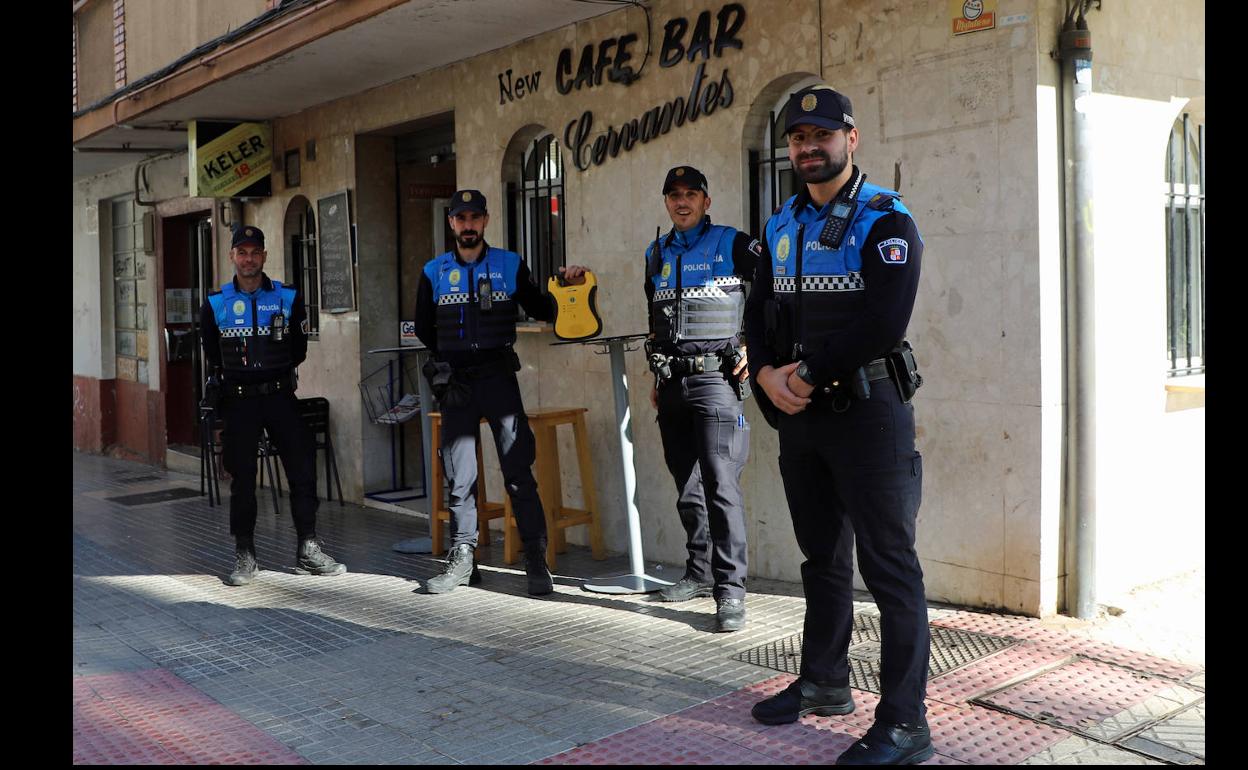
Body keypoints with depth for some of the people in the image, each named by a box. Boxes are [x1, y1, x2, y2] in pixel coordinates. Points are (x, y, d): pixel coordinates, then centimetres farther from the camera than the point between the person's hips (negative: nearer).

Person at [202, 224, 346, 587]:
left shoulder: (288, 298, 3)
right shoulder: (215, 304, 5)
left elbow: (299, 350, 8)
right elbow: (212, 357, 13)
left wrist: (273, 373, 4)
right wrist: (232, 379, 8)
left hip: (280, 394, 0)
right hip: (238, 401, 0)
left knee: (303, 468, -5)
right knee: (242, 478, 4)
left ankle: (308, 551, 6)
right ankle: (244, 556, 14)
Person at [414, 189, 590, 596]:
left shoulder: (510, 265, 7)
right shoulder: (434, 272, 10)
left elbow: (540, 310, 9)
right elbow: (424, 329, 15)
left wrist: (567, 286, -5)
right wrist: (452, 359, 8)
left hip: (499, 377, -2)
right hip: (456, 382, 2)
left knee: (519, 472, -6)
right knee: (459, 477, 5)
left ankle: (537, 562, -1)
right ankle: (463, 561, 15)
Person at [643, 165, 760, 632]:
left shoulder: (731, 244, -3)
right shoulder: (656, 254, 16)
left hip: (715, 379, -6)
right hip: (672, 384, 7)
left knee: (720, 485, -13)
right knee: (686, 487, 12)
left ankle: (730, 590, -11)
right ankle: (700, 572, 24)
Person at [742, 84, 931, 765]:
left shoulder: (885, 220, -8)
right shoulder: (781, 228, 14)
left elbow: (883, 322, -19)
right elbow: (759, 312, 12)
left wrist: (808, 374, -14)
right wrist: (767, 374, -7)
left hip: (866, 408, -7)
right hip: (797, 412, 7)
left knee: (888, 567, -4)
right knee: (822, 557, 18)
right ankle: (824, 683, 32)